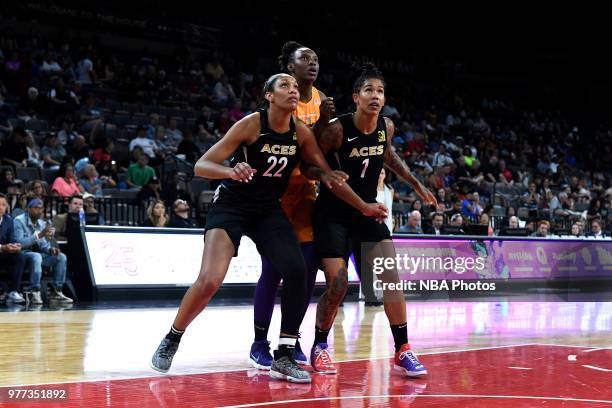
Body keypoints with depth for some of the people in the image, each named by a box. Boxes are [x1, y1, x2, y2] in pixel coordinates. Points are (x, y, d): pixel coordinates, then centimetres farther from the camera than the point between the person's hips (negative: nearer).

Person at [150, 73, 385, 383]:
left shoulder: (301, 134, -4)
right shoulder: (251, 124, -17)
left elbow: (328, 174, 9)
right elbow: (201, 166, -19)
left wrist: (363, 206, 5)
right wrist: (232, 171, -39)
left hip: (269, 209, 5)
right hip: (231, 205, -5)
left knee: (296, 272, -13)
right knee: (209, 281, -19)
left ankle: (283, 358, -1)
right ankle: (171, 340, 7)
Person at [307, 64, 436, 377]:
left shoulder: (386, 127, -2)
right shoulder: (337, 129, -19)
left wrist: (416, 185, 19)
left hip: (367, 210, 5)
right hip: (333, 213, -5)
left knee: (390, 275, -7)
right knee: (337, 284, -10)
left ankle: (402, 351, 0)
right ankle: (319, 346, 14)